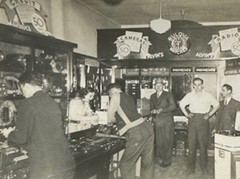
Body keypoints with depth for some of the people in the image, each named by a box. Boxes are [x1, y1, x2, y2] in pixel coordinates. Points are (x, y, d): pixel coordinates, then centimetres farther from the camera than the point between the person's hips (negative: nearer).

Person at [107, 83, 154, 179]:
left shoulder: (116, 96, 2)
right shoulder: (129, 97, 23)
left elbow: (110, 120, 5)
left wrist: (116, 120, 25)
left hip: (136, 133, -8)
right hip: (147, 128, 8)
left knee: (126, 164, 7)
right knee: (147, 163, 17)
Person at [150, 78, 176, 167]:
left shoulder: (168, 95, 4)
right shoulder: (152, 96, 17)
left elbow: (173, 106, -6)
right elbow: (151, 107, 17)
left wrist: (162, 110, -13)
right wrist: (153, 111, -6)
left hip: (167, 121, -3)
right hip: (157, 121, 4)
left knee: (168, 140, -3)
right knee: (159, 141, 2)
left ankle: (167, 160, 6)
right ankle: (161, 158, 14)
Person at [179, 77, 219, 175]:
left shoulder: (208, 95, 3)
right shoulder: (189, 95, 6)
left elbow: (216, 105, 12)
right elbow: (181, 104, 18)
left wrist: (209, 114, 3)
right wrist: (186, 114, 6)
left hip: (203, 120, -1)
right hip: (192, 120, 1)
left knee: (203, 144, 3)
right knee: (191, 143, 1)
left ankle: (204, 167, 15)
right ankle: (190, 167, 8)